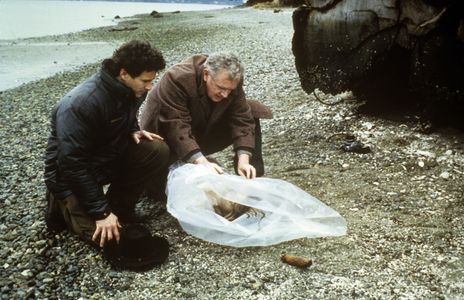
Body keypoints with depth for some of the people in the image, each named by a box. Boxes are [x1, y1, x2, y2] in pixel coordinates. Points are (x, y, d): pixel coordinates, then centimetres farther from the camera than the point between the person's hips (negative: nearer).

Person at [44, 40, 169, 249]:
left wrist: (133, 131, -8)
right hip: (71, 173, -7)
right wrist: (101, 212, -27)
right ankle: (64, 204, 9)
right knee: (106, 236, -18)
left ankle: (118, 204, 1)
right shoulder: (80, 104, -32)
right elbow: (73, 165, -30)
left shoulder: (132, 89, -9)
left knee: (158, 151, -16)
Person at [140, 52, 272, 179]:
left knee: (251, 112, -8)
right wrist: (202, 162, -48)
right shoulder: (177, 79, -34)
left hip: (204, 132, 5)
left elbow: (242, 120, -20)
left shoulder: (232, 82, -19)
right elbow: (176, 126, -39)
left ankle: (253, 177, -1)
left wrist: (243, 160, -33)